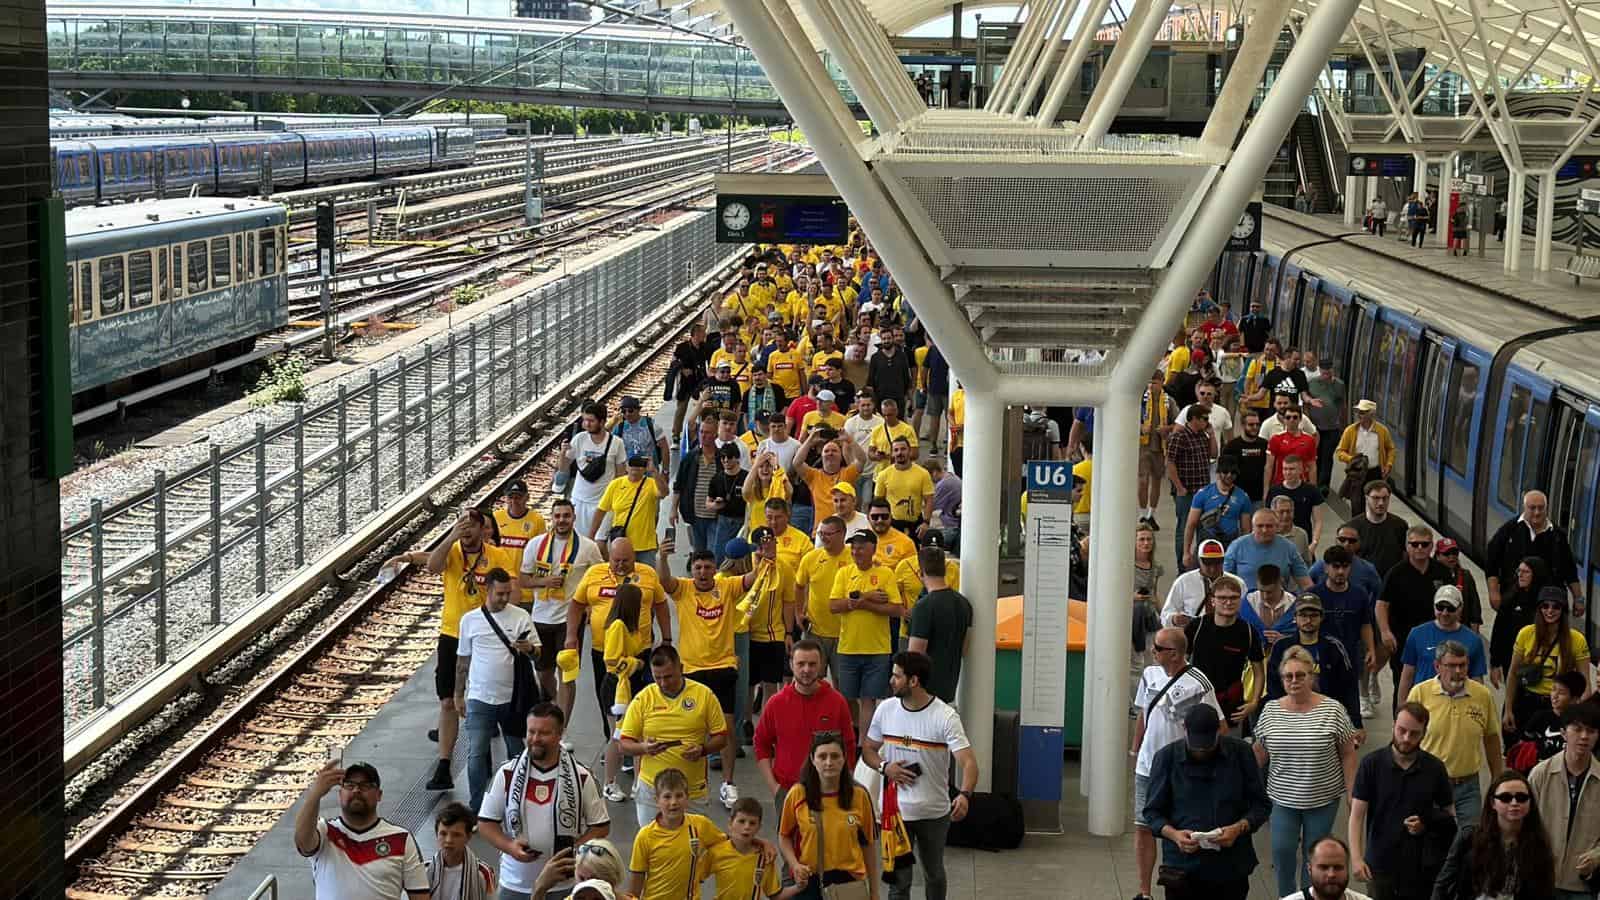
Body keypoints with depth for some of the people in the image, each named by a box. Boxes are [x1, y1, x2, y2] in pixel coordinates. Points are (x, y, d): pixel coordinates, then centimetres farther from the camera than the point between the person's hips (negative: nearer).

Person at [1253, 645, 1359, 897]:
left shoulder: (1332, 710, -10)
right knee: (1282, 851, -3)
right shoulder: (1270, 710, -2)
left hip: (1322, 798, -2)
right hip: (1283, 798, 2)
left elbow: (1348, 754, -5)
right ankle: (1286, 895, 19)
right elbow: (1260, 753, 8)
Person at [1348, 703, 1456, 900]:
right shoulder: (1372, 764, -6)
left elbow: (1450, 816, 8)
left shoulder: (1435, 768, 0)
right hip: (1381, 866, -1)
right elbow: (1357, 815, -7)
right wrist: (1356, 857, -18)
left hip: (1421, 869, 1)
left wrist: (1427, 824, -12)